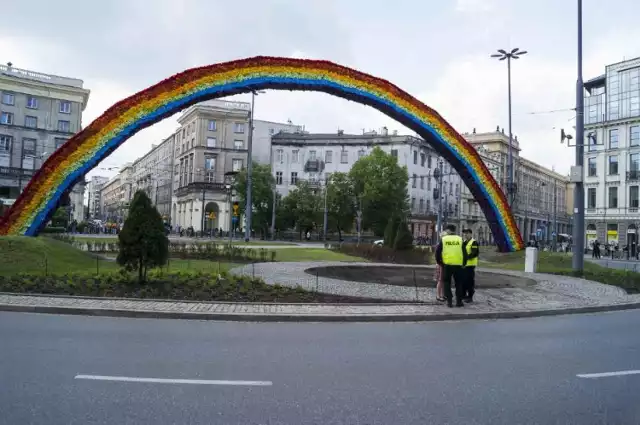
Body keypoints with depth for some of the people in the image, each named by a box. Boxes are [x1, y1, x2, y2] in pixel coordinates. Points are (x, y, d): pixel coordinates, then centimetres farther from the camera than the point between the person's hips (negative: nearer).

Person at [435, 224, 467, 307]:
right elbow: (465, 253, 4)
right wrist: (464, 263, 16)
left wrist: (439, 262, 14)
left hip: (446, 265, -1)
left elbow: (437, 252, 1)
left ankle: (449, 301, 7)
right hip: (458, 265, 1)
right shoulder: (460, 239, 3)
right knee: (458, 283, 12)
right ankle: (459, 301, 12)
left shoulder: (443, 239, 1)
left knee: (447, 283, 10)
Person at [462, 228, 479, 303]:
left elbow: (475, 253, -20)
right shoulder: (464, 242, 18)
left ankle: (470, 297, 1)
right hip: (463, 264, 8)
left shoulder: (473, 243, -9)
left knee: (470, 281, -5)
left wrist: (467, 257, -27)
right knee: (463, 280, 14)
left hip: (470, 265, -8)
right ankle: (464, 294, 26)